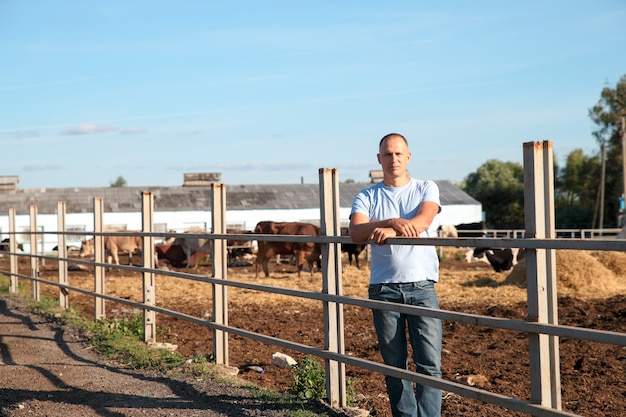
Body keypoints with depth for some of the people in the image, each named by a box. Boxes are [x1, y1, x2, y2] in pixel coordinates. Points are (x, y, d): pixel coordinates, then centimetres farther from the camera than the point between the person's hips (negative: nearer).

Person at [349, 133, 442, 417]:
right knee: (394, 366, 6)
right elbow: (356, 232, -9)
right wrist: (393, 222, -24)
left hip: (421, 286, -1)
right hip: (383, 288, 1)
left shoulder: (426, 189, 10)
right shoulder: (367, 197, 10)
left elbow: (423, 221, -11)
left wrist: (388, 231, -24)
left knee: (429, 363, -8)